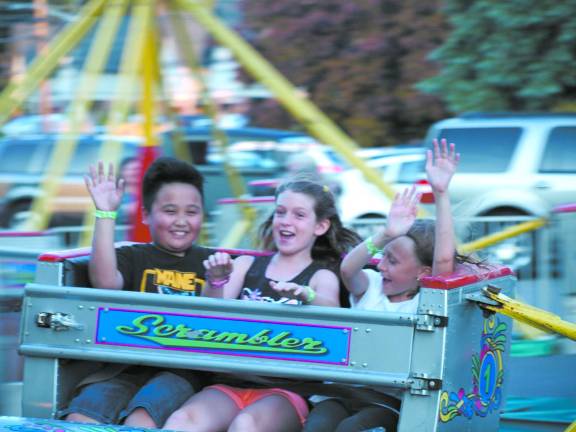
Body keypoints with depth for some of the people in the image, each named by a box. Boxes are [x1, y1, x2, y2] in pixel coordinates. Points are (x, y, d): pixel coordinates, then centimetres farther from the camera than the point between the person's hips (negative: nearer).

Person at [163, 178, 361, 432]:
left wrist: (307, 296, -34)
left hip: (285, 391, -2)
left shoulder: (322, 277, 12)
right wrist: (216, 282, -16)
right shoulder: (247, 265, 19)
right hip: (231, 384, 3)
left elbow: (331, 312, -11)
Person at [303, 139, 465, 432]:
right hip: (342, 393, 3)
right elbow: (347, 268, -8)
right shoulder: (370, 286, 15)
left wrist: (441, 194, -18)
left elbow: (444, 259, -15)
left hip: (389, 403, -3)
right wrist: (386, 235, -24)